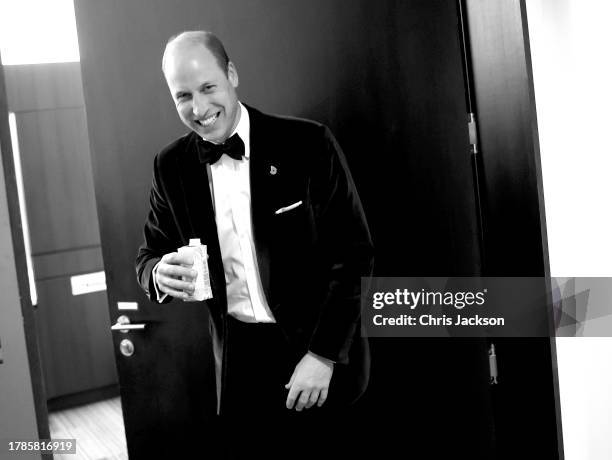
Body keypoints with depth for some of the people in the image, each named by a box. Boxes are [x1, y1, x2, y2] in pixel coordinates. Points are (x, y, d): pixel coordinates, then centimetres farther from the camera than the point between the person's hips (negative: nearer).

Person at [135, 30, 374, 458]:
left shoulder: (308, 144, -10)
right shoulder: (172, 166, 1)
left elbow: (353, 252, -10)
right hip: (238, 360, 3)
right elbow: (150, 256, 10)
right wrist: (161, 274, -14)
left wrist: (323, 355, -14)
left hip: (320, 349, -3)